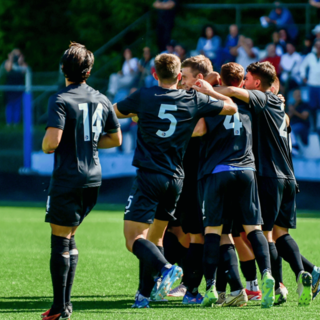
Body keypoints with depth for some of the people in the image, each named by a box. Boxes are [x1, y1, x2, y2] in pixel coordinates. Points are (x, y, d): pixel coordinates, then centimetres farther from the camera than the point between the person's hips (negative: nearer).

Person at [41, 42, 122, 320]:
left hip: (67, 179, -6)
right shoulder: (101, 100, 8)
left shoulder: (61, 100, -12)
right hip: (93, 178, 7)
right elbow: (116, 139, 18)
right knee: (70, 238, 17)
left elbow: (52, 142, -21)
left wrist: (45, 146, 1)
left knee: (60, 240, -2)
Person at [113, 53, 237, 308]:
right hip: (176, 179, 4)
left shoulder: (143, 97, -3)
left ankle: (166, 269, -30)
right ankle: (146, 294, 12)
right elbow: (231, 108, 12)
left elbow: (115, 111, 14)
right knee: (156, 237, 16)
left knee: (134, 238, -6)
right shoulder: (194, 100, 2)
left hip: (149, 175, -4)